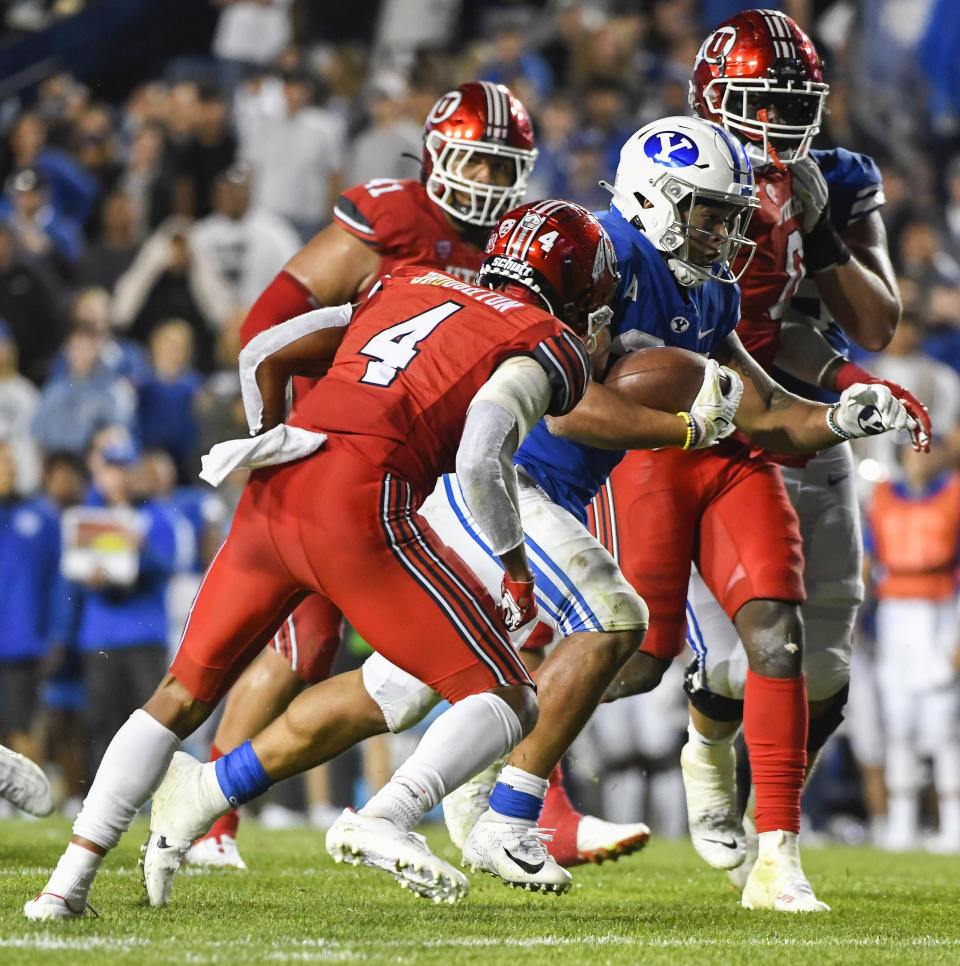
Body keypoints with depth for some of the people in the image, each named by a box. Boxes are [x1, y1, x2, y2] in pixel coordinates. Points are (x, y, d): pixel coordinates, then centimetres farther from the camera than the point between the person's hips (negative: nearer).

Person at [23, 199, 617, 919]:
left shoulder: (407, 288, 28)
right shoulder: (546, 345, 8)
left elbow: (264, 356, 27)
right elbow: (479, 460, -9)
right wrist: (518, 565, 6)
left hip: (275, 490, 6)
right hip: (362, 507, -6)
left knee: (184, 694, 22)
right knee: (508, 701, 3)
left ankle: (71, 879, 16)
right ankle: (385, 819, -22)